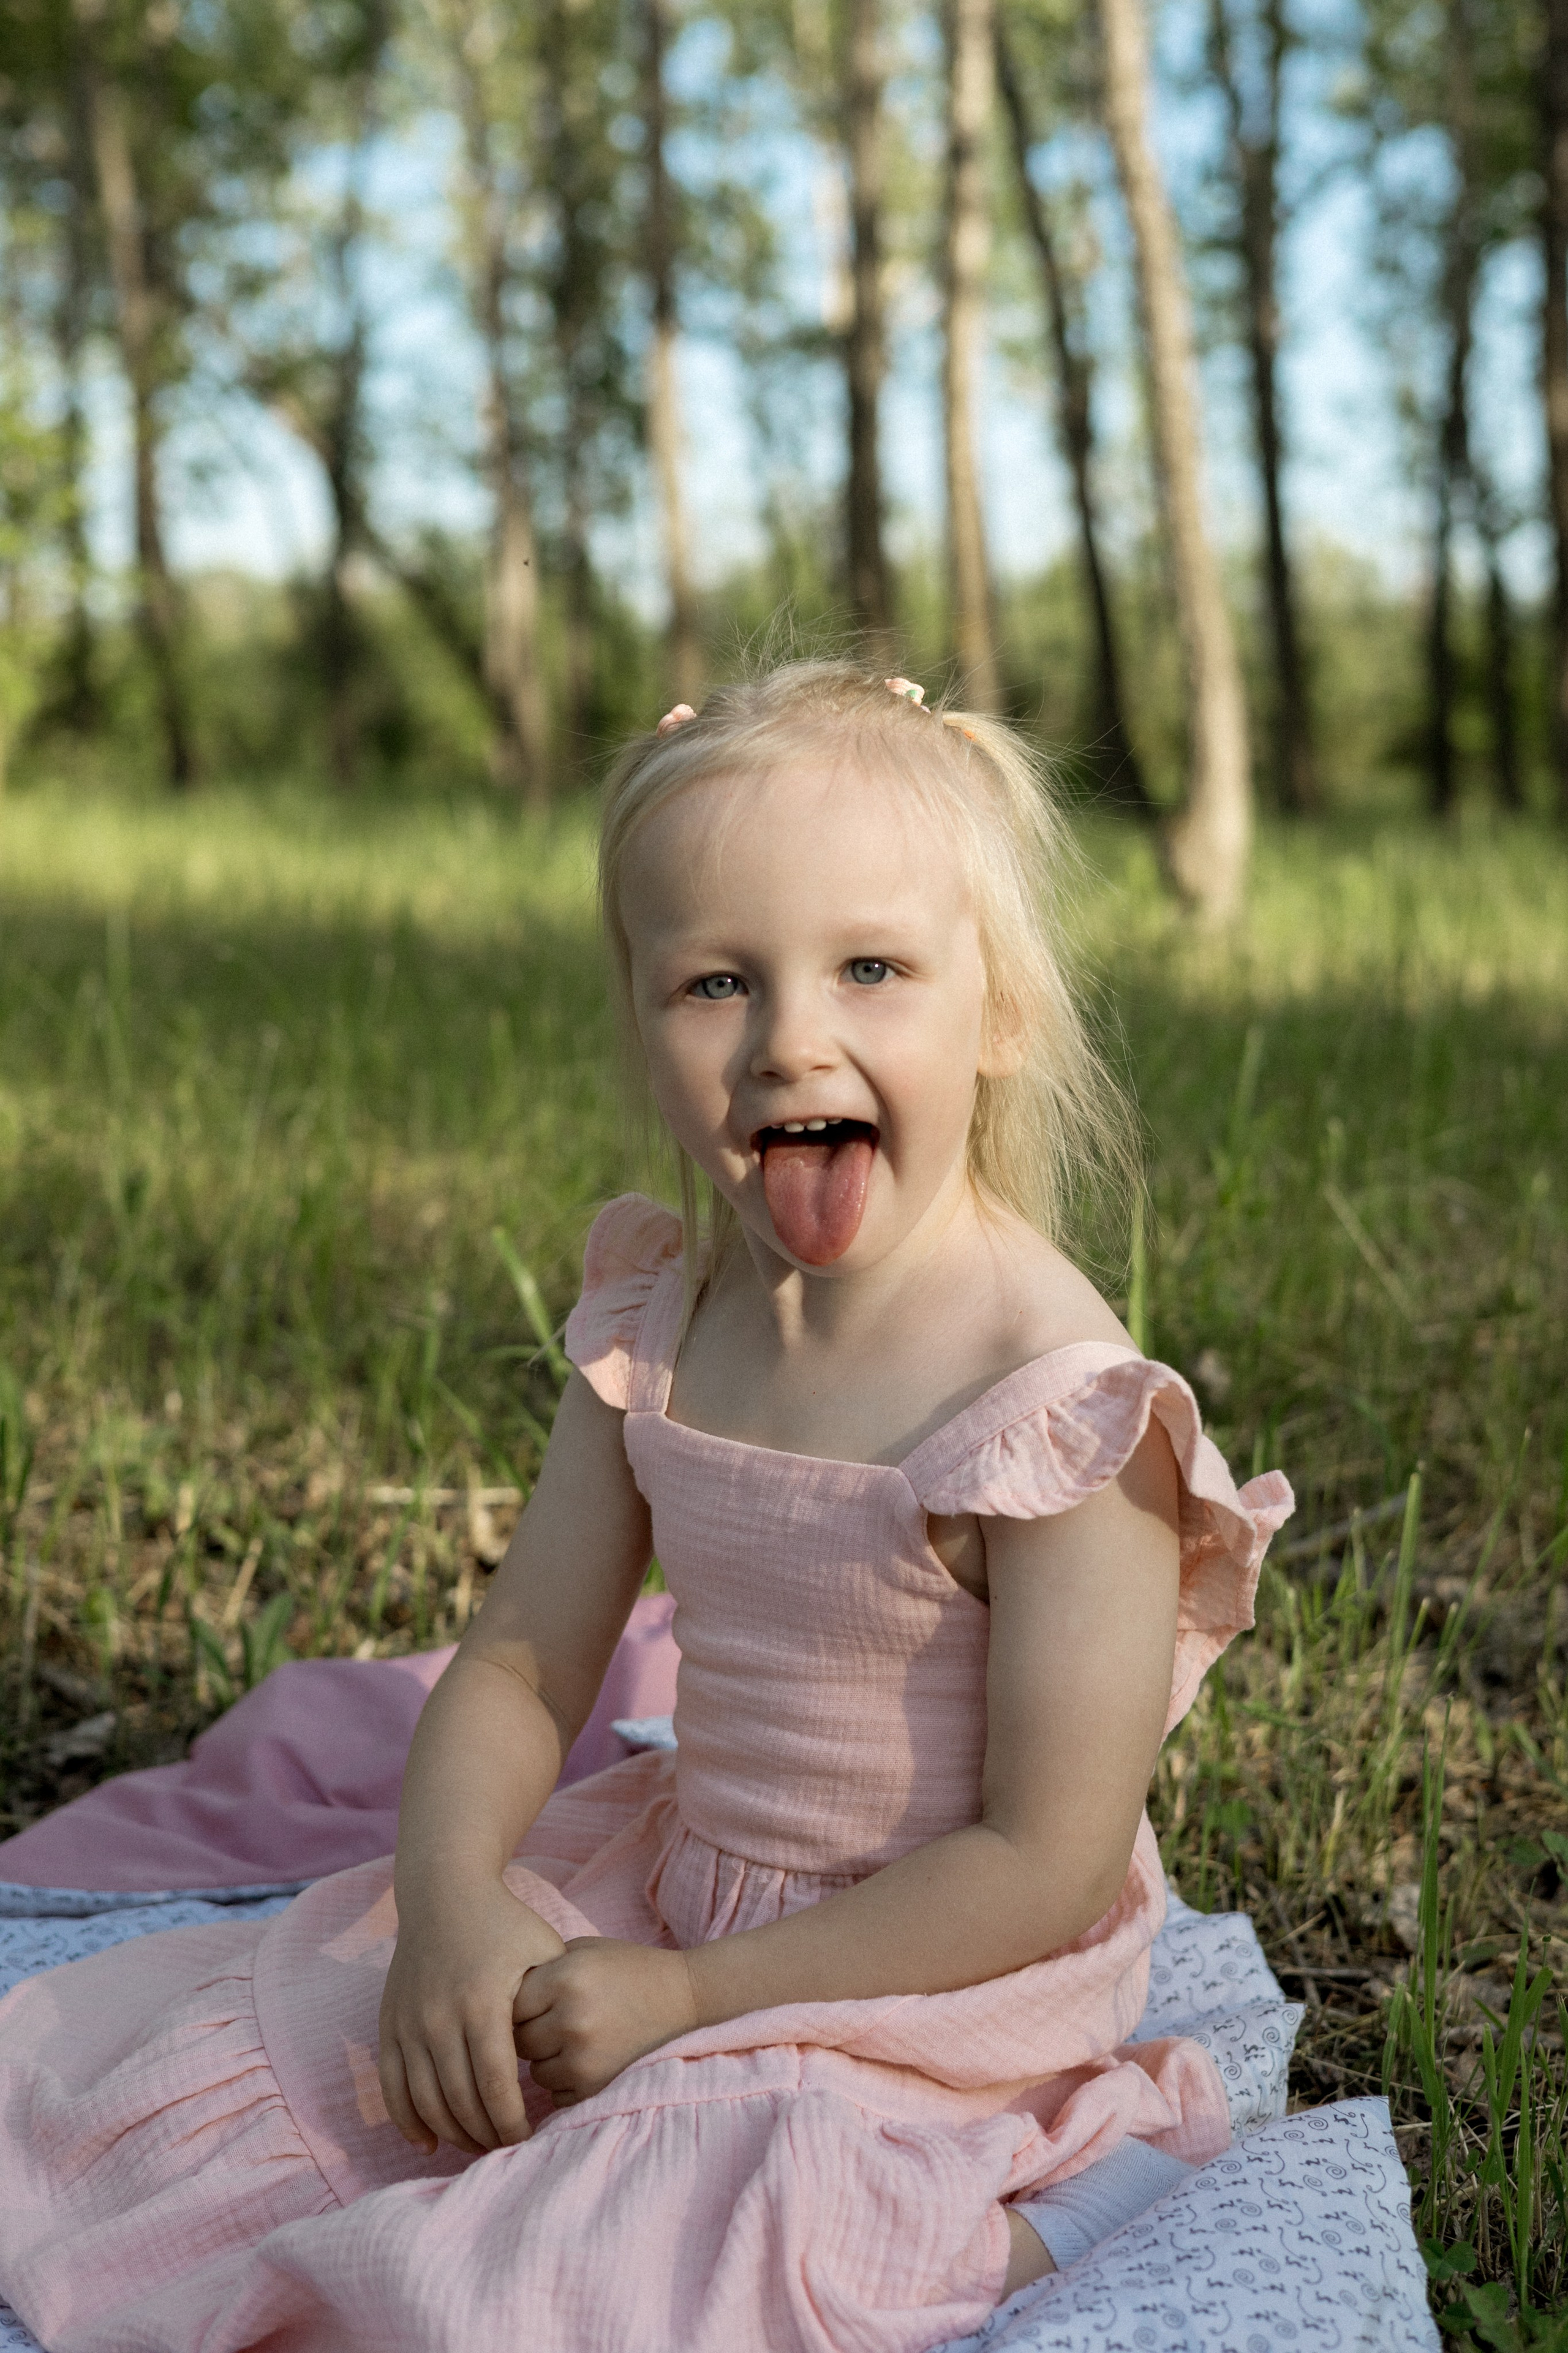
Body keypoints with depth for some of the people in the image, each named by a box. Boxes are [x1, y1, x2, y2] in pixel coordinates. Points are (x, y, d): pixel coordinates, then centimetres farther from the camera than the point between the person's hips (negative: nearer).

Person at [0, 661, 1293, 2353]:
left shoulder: (1054, 1398, -25)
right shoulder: (659, 1321, -5)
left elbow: (1049, 1865, -23)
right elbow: (521, 1662, 1)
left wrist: (700, 1993, -19)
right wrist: (450, 1902, -18)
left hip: (934, 1991, -6)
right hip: (672, 1889, 7)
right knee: (201, 2077, 9)